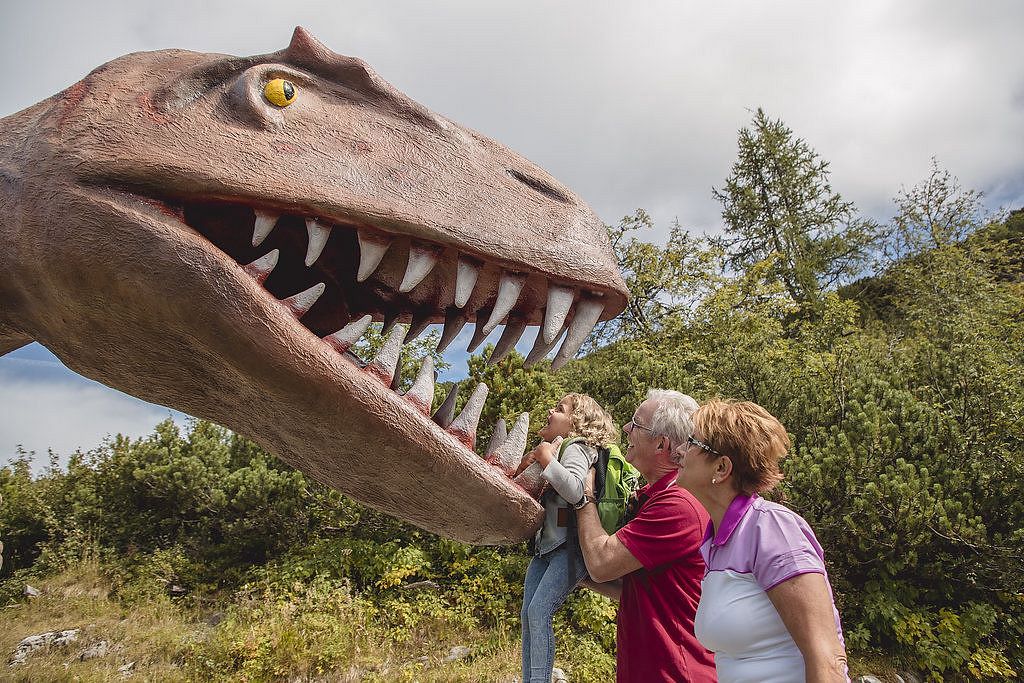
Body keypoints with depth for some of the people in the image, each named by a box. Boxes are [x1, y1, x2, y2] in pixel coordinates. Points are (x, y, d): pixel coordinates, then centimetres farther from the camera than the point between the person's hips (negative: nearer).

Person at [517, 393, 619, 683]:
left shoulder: (575, 448, -8)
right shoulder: (554, 448, 20)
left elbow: (575, 490, -26)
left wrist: (547, 460, -21)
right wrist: (528, 464, 0)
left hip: (569, 545, -9)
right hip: (546, 544, 9)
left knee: (539, 611, -17)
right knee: (528, 614, 6)